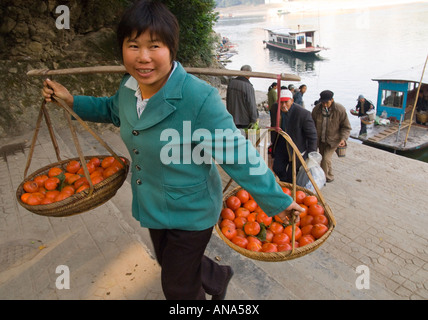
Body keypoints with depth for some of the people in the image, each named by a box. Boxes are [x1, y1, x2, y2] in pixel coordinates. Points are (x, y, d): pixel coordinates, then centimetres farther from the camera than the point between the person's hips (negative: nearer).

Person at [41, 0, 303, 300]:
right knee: (169, 262, 31)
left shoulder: (199, 98, -32)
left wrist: (277, 201, -20)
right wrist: (72, 100, 10)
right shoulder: (128, 87, -7)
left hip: (191, 212, -7)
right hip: (154, 206, 8)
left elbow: (235, 154, -26)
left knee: (179, 288, 14)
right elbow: (113, 109, 18)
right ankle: (218, 278, 62)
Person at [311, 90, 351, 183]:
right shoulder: (316, 109, -10)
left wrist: (343, 138, -23)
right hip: (320, 140, 4)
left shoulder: (340, 110, -17)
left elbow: (346, 127, -8)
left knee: (326, 159, -15)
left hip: (333, 140, -4)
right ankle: (329, 177, 35)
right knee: (323, 158, 13)